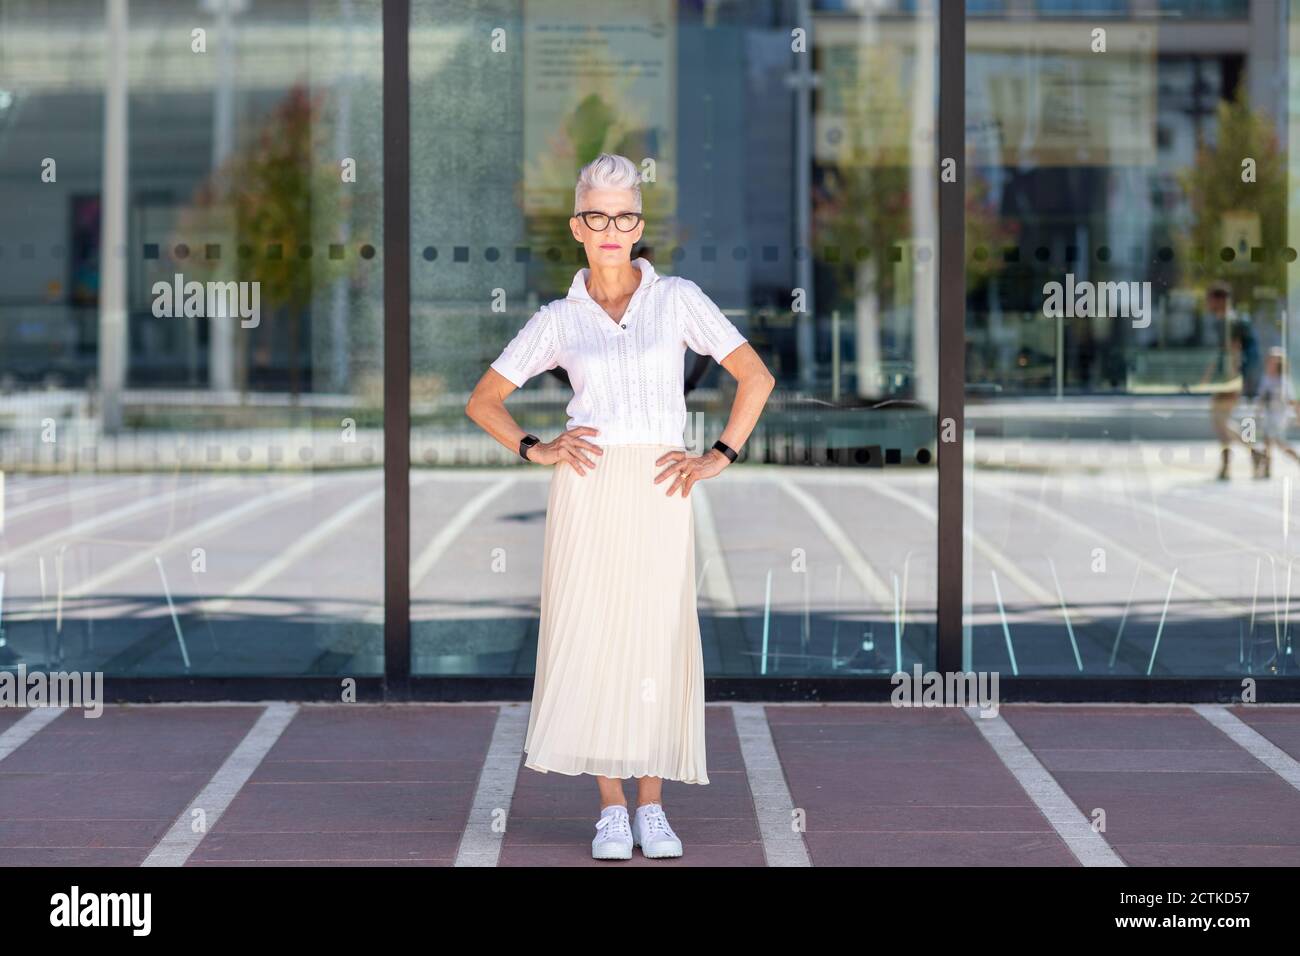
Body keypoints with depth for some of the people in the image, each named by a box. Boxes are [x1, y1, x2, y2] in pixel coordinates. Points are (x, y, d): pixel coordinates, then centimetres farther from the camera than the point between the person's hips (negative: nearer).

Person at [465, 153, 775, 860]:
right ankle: (610, 810, 6)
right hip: (588, 487, 0)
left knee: (657, 641, 0)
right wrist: (534, 450, -1)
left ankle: (651, 807, 9)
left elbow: (756, 377, 7)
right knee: (593, 641, -2)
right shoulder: (558, 320, 8)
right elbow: (483, 400, 14)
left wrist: (721, 456, -1)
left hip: (659, 490, 0)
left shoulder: (677, 298, 6)